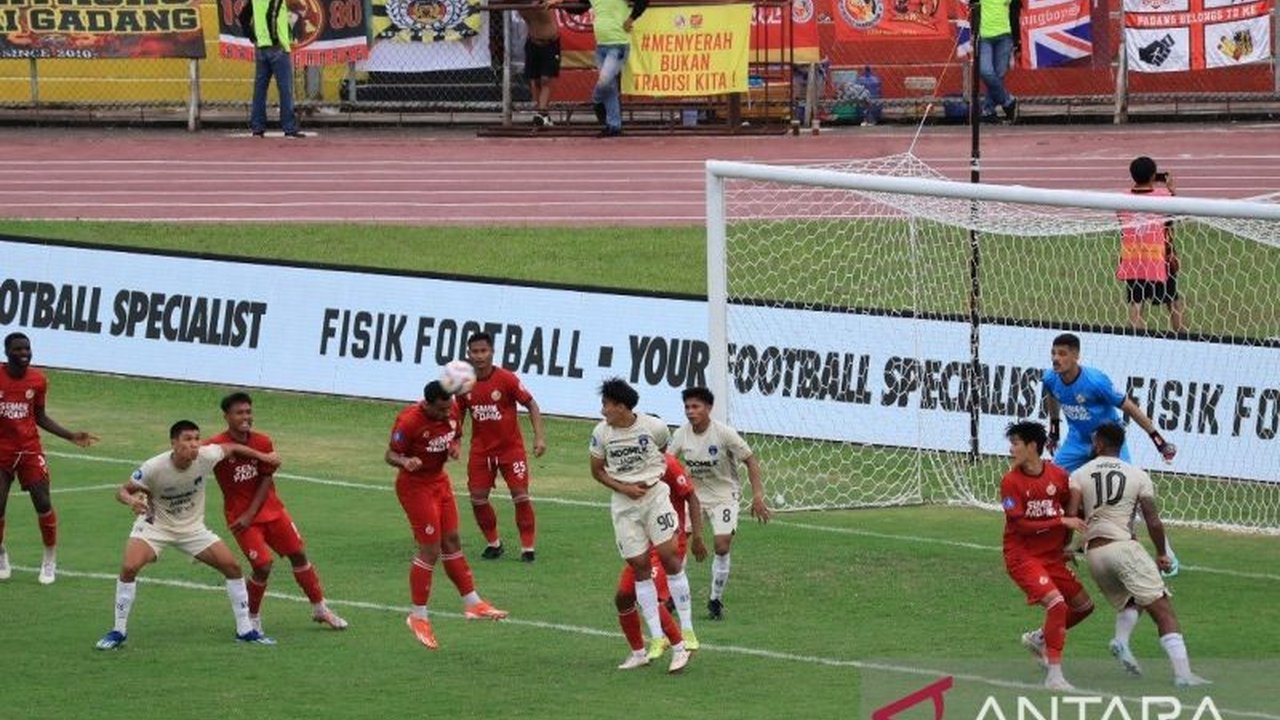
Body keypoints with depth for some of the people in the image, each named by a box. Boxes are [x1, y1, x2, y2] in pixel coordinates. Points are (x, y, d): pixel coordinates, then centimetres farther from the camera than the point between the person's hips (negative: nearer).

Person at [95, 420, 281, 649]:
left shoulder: (205, 456, -20)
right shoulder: (154, 467, -28)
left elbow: (231, 448, 2)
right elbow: (122, 491, -17)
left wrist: (263, 457, 7)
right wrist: (131, 500, -40)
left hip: (192, 527, 3)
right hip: (156, 525, -3)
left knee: (232, 566, -5)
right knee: (129, 567, -26)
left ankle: (245, 630, 11)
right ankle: (118, 632, -10)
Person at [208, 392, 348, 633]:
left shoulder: (263, 442, -3)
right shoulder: (216, 446, -15)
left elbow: (267, 479, -2)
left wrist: (251, 515, -10)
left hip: (269, 508, 5)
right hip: (239, 515, -5)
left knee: (298, 554, 7)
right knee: (263, 565, -14)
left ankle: (320, 609, 23)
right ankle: (252, 619, 8)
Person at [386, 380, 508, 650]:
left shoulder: (451, 412, -7)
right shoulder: (410, 421, -26)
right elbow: (390, 455, -19)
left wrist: (454, 448, -11)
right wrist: (406, 461, -41)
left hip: (439, 480, 7)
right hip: (415, 485, -7)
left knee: (452, 543, 14)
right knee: (430, 551, -7)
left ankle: (472, 603, 22)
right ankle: (418, 616, 3)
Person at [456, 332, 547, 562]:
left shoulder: (506, 379, -14)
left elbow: (532, 405, -9)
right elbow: (459, 414, 11)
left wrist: (539, 437, -17)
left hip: (511, 446, -3)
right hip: (481, 448, 4)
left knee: (520, 495, -9)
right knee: (477, 497, -1)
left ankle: (528, 547, 1)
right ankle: (494, 543, 20)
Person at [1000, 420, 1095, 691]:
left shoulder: (1059, 476, -3)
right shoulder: (1011, 481, -13)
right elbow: (1020, 525, -18)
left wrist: (1065, 544, 6)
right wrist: (1061, 521, -21)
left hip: (1052, 555, 6)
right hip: (1023, 555, -6)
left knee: (1084, 606, 11)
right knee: (1056, 602, -24)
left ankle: (1040, 638, 34)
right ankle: (1054, 674, -20)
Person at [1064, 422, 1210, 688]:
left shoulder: (1079, 475, 8)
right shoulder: (1138, 475, 5)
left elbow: (1071, 514, -5)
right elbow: (1153, 522, 2)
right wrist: (1162, 554, 16)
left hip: (1093, 553, 3)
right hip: (1124, 546, -3)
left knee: (1128, 601, 25)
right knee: (1162, 609, -6)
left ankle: (1121, 640, -5)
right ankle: (1183, 672, -20)